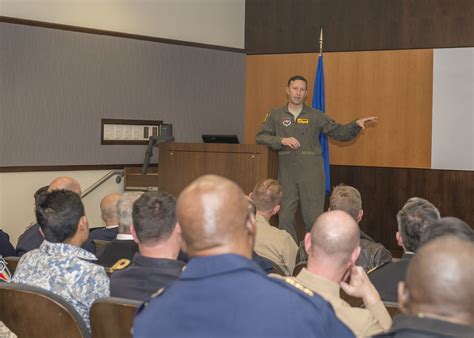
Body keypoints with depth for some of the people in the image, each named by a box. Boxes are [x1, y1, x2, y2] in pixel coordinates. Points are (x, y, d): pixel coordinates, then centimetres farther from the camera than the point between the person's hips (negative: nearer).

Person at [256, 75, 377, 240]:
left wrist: (356, 124, -6)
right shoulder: (276, 115, 10)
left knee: (313, 218, -1)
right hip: (286, 172, 1)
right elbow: (260, 137, 2)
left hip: (311, 172, -1)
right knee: (285, 217, 2)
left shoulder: (316, 116, 9)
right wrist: (282, 140, -12)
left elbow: (339, 132, 10)